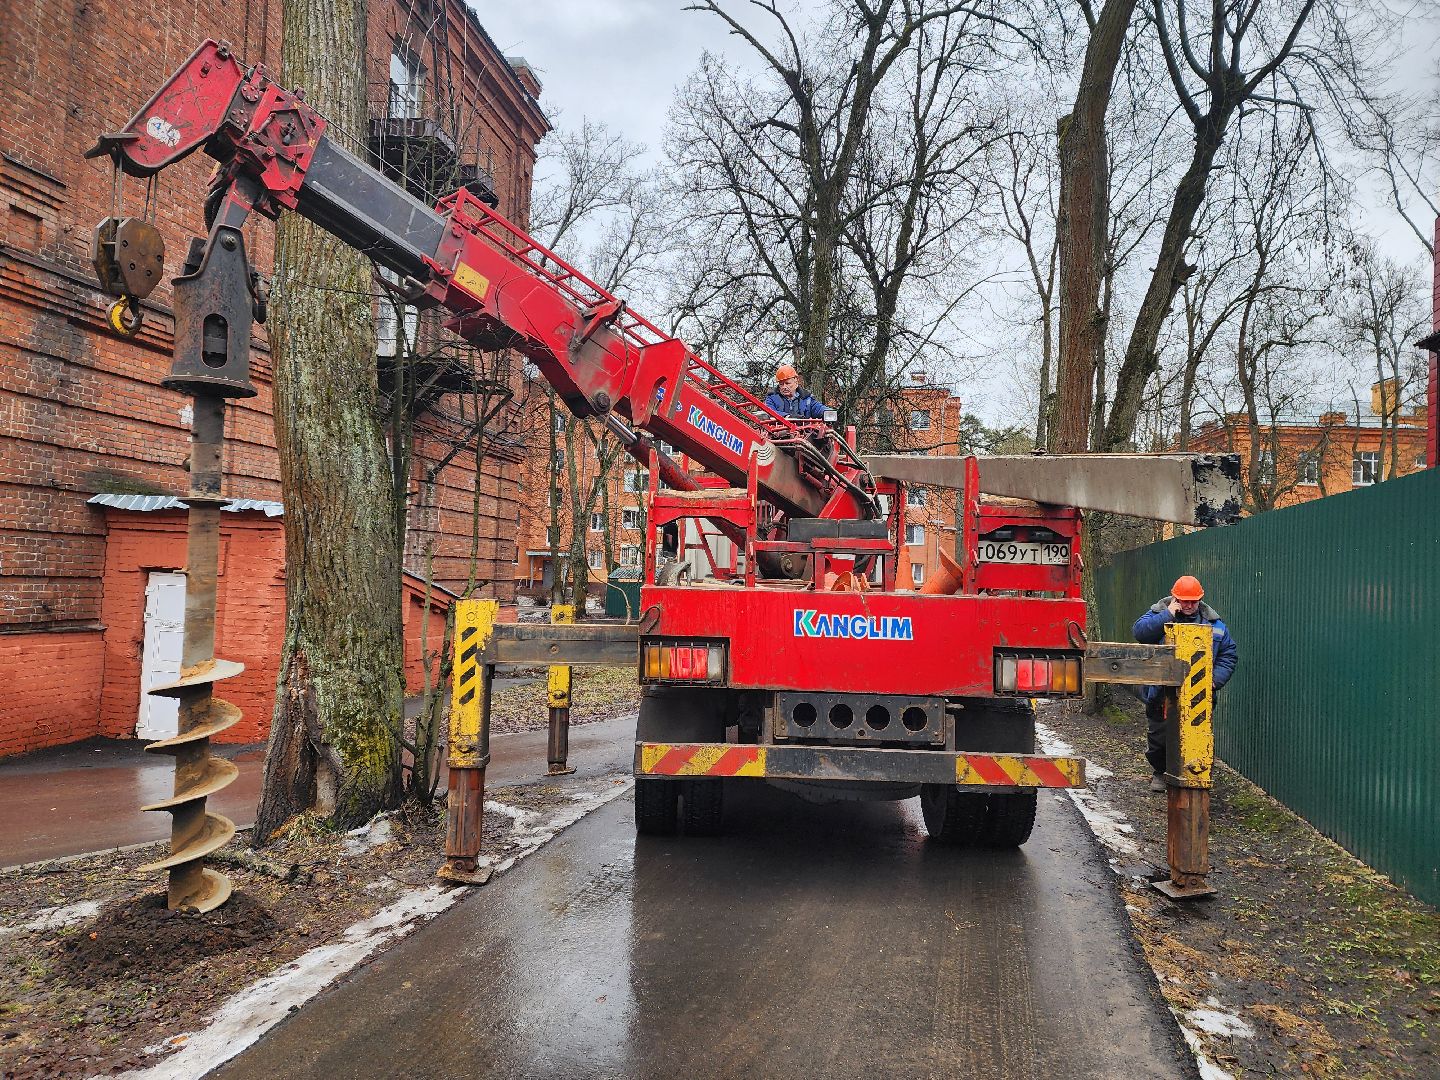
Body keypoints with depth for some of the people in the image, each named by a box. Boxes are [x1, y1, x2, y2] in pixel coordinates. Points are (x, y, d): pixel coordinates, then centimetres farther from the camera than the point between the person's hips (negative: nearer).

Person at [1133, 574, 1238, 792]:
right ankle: (1158, 772, 31)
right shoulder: (1159, 613, -1)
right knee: (1159, 735, 10)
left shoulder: (1213, 623, 5)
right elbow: (1140, 631, -19)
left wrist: (1216, 679, -4)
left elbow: (1229, 653, 10)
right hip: (1161, 693, -1)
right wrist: (1167, 615, -21)